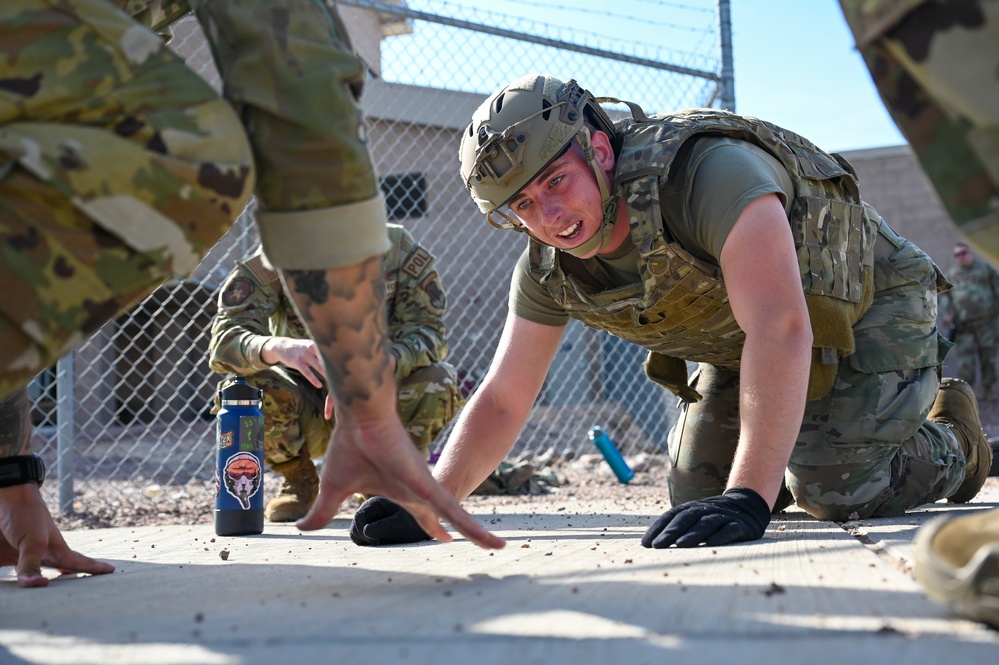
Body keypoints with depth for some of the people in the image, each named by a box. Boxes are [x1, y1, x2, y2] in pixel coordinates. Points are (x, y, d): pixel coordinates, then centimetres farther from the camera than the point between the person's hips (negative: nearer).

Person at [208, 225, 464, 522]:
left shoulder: (398, 246, -14)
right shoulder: (276, 256, -17)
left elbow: (426, 329, -22)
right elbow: (223, 340, -27)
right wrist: (278, 347, -50)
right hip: (308, 410, 0)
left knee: (440, 382, -29)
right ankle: (298, 482, 2)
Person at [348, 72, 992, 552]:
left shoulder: (710, 172, -42)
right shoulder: (548, 271, -18)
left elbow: (780, 329, -52)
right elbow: (502, 401, -14)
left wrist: (748, 498, -59)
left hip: (869, 303, -6)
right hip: (739, 346, 6)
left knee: (837, 491, -18)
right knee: (697, 492, 2)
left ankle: (952, 440, 13)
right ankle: (790, 459, 32)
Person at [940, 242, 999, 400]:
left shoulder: (985, 269, 6)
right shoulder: (951, 275, 12)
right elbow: (944, 295, 14)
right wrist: (947, 313, -1)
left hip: (986, 323, -1)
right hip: (963, 325, 1)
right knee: (965, 360, -3)